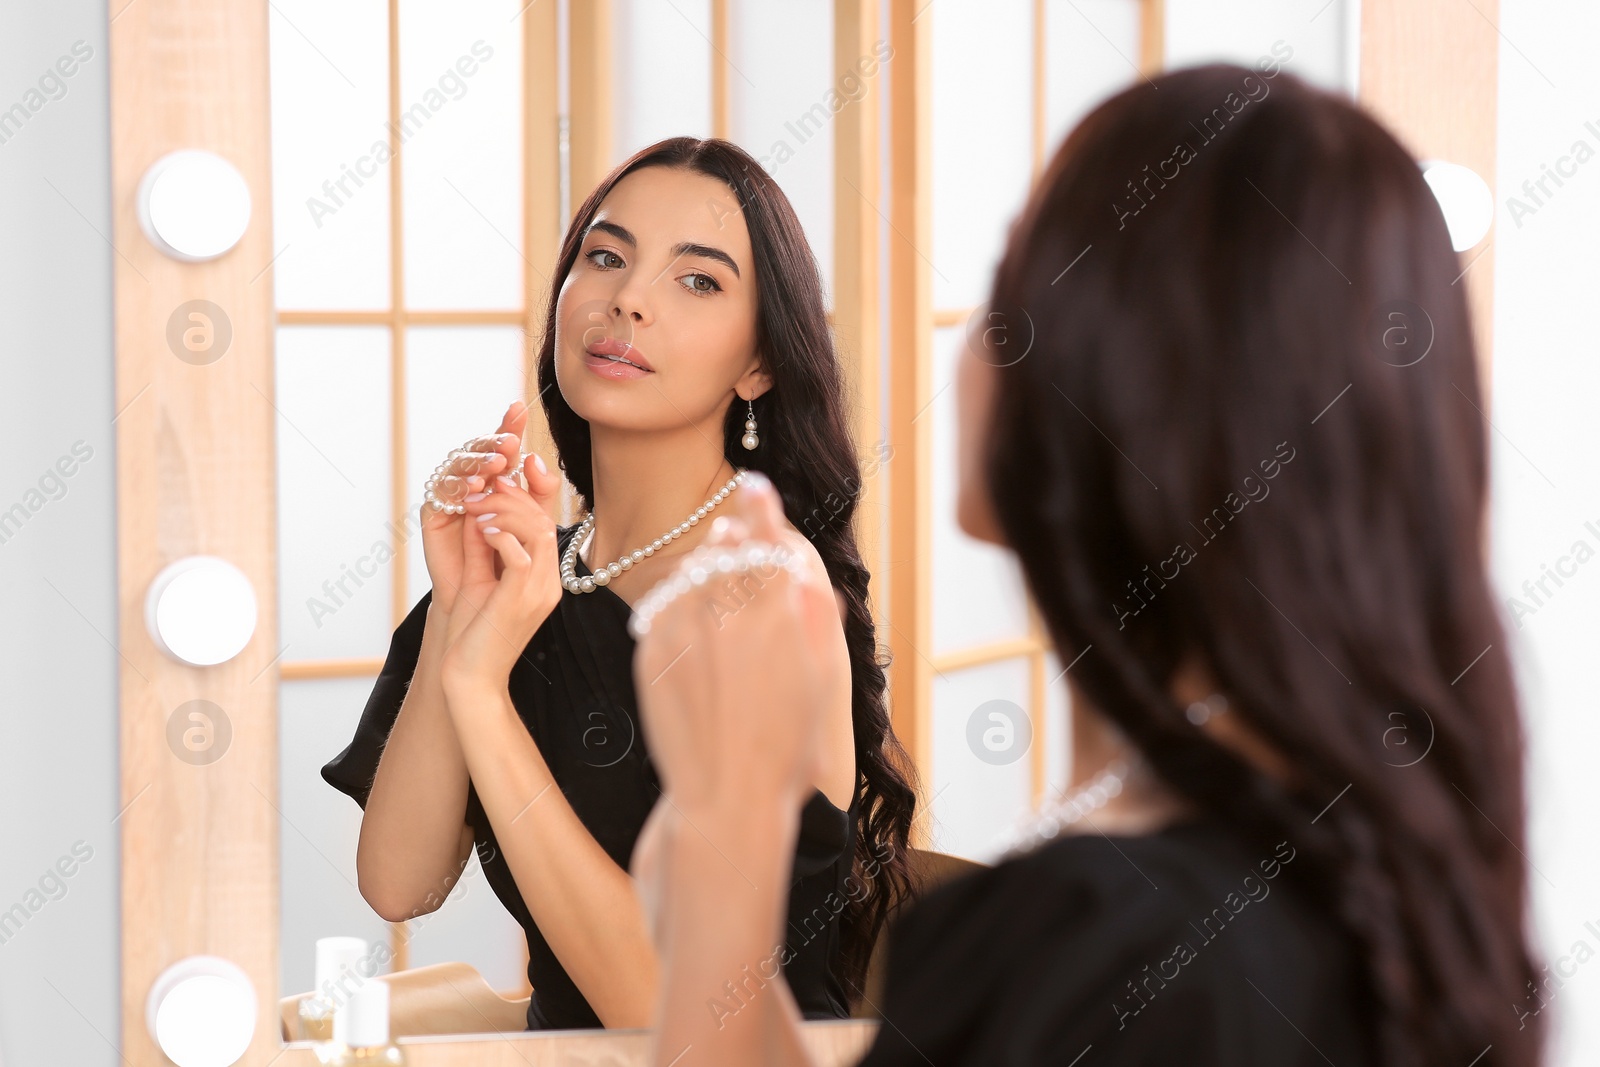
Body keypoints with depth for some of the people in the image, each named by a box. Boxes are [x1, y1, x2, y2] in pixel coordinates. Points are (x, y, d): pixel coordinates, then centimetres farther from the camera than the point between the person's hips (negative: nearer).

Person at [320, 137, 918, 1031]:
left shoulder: (767, 591, -14)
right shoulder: (534, 566, 3)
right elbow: (400, 884, -4)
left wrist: (480, 688, -21)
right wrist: (456, 614, -14)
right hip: (557, 1037, 5)